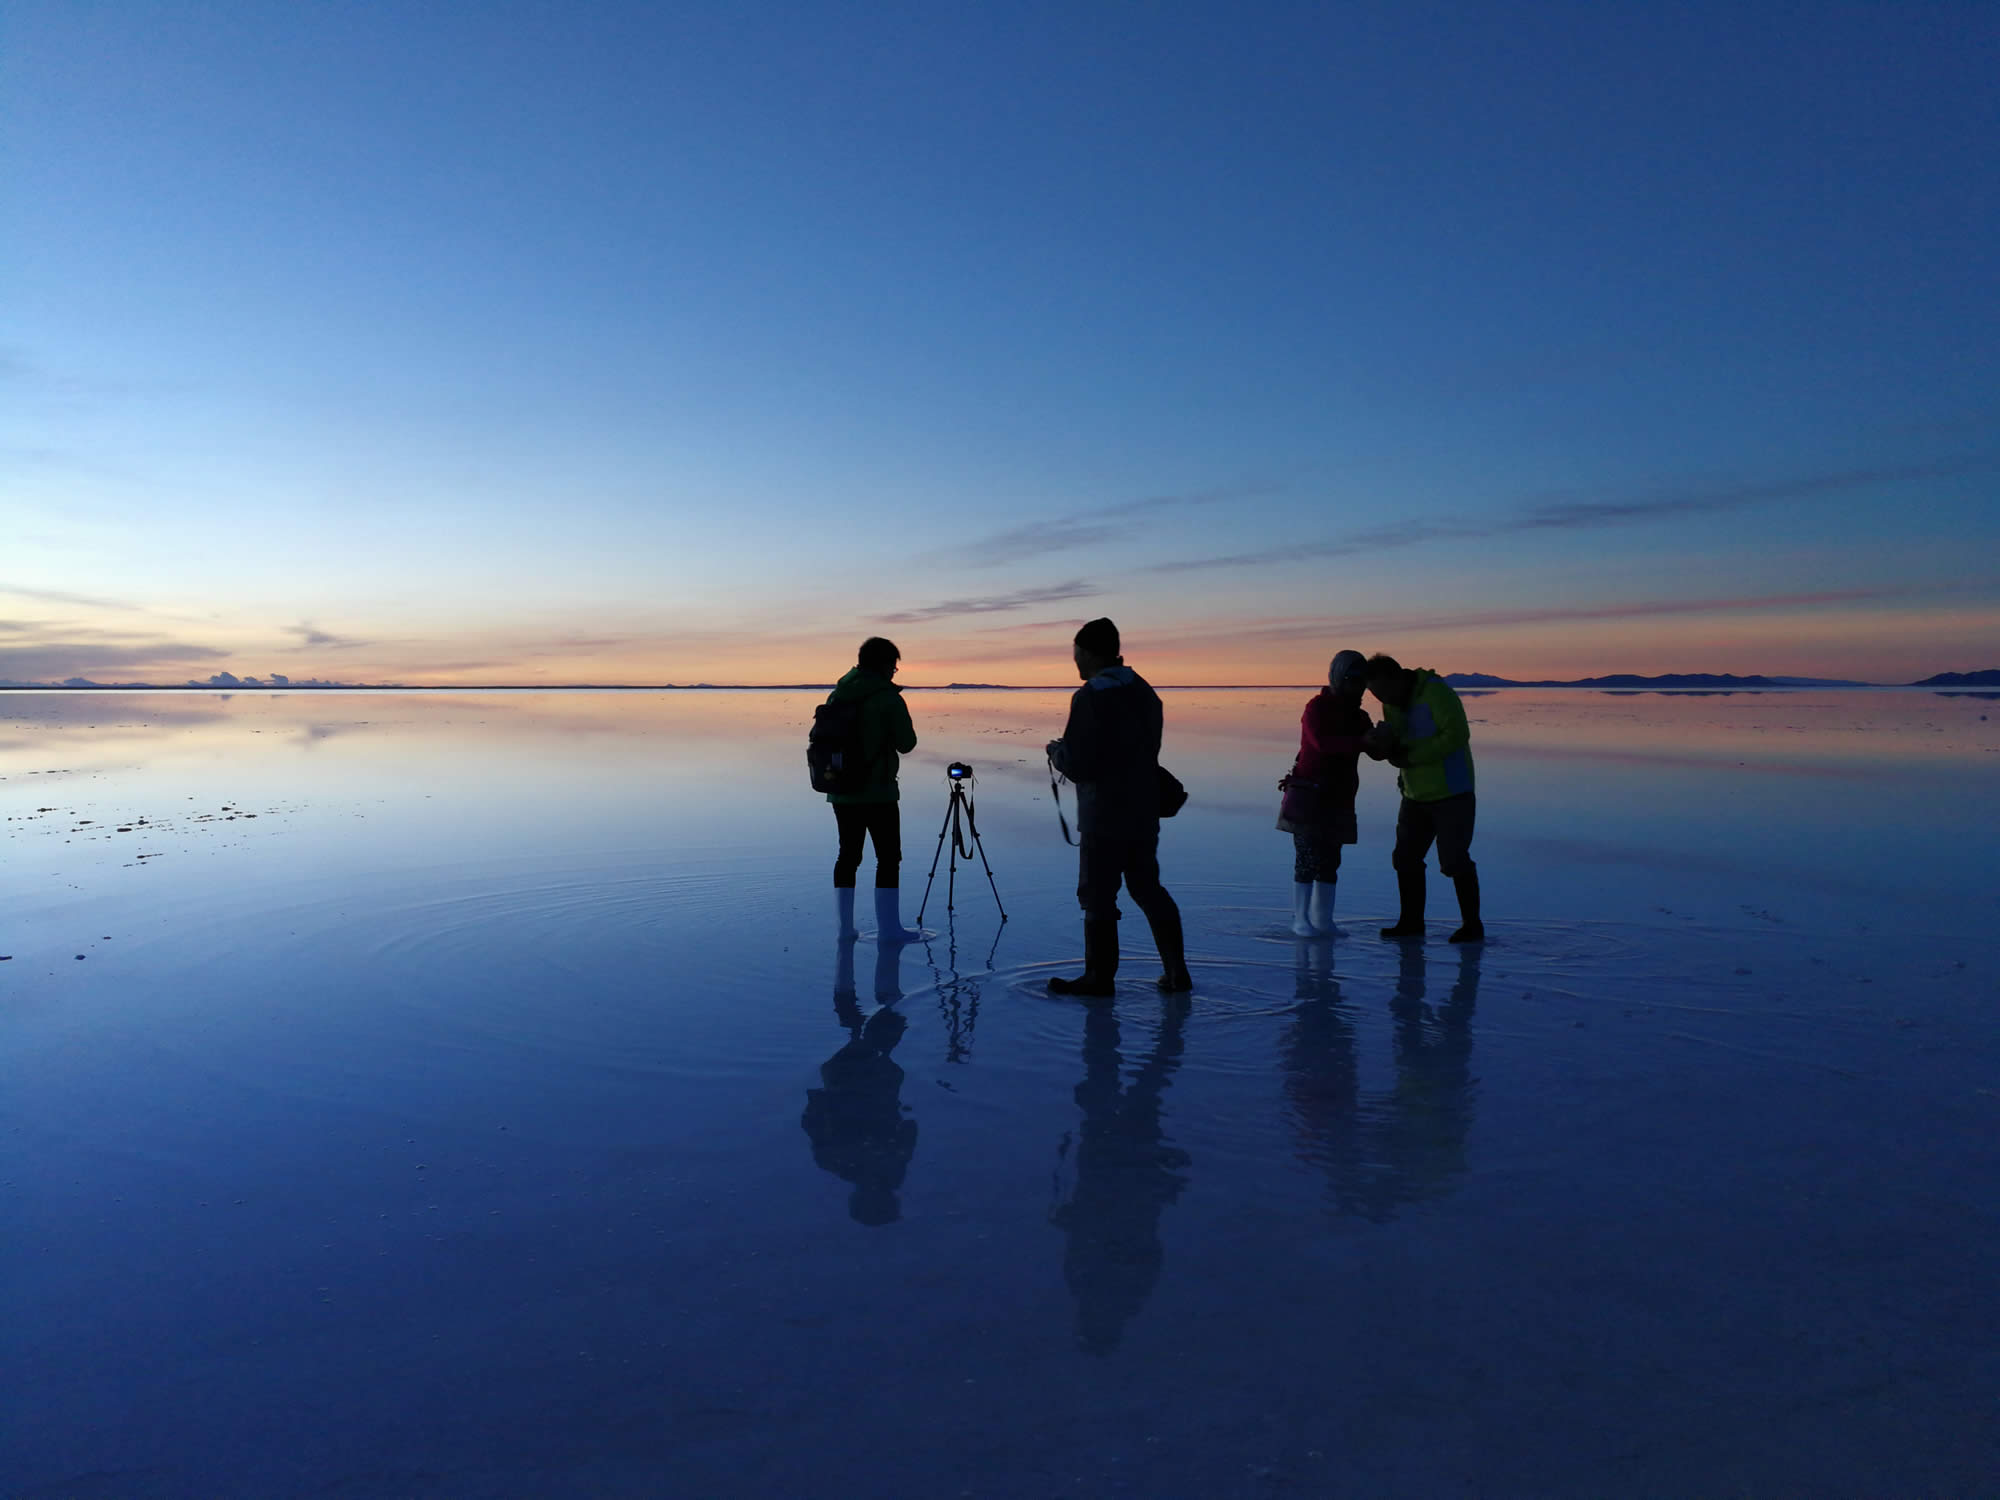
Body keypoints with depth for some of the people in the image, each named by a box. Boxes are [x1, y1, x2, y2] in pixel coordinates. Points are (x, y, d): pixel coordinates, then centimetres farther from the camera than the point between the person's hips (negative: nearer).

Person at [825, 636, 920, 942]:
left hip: (841, 792, 7)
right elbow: (906, 743, -10)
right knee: (888, 857, 0)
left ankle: (845, 926, 16)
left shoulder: (837, 694, 9)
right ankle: (888, 928, 0)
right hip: (877, 793, -7)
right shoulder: (888, 698, -12)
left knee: (848, 855, 13)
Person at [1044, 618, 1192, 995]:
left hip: (1104, 816, -8)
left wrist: (1057, 752, 4)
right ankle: (1176, 971, 17)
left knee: (1098, 896, 3)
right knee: (1148, 888, 16)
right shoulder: (1144, 691, 8)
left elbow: (1077, 765, -19)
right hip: (1144, 811, 8)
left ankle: (1099, 977, 10)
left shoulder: (1090, 696, -16)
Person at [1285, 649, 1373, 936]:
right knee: (1308, 858, -8)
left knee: (1329, 860, 8)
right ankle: (1300, 920, -1)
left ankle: (1322, 920, 14)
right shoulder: (1316, 707, -9)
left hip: (1338, 798, 7)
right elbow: (1322, 742, -26)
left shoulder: (1357, 716, 14)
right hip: (1309, 795, -7)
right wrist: (1361, 741, -34)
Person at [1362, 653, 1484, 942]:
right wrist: (1382, 744, -14)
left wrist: (1411, 755, -24)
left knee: (1455, 860, -6)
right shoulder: (1391, 704, 7)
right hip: (1416, 794, 8)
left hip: (1451, 791, -8)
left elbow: (1456, 735, -24)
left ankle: (1472, 926, 6)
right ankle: (1411, 922, 20)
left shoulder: (1435, 692, -18)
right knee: (1406, 858, 9)